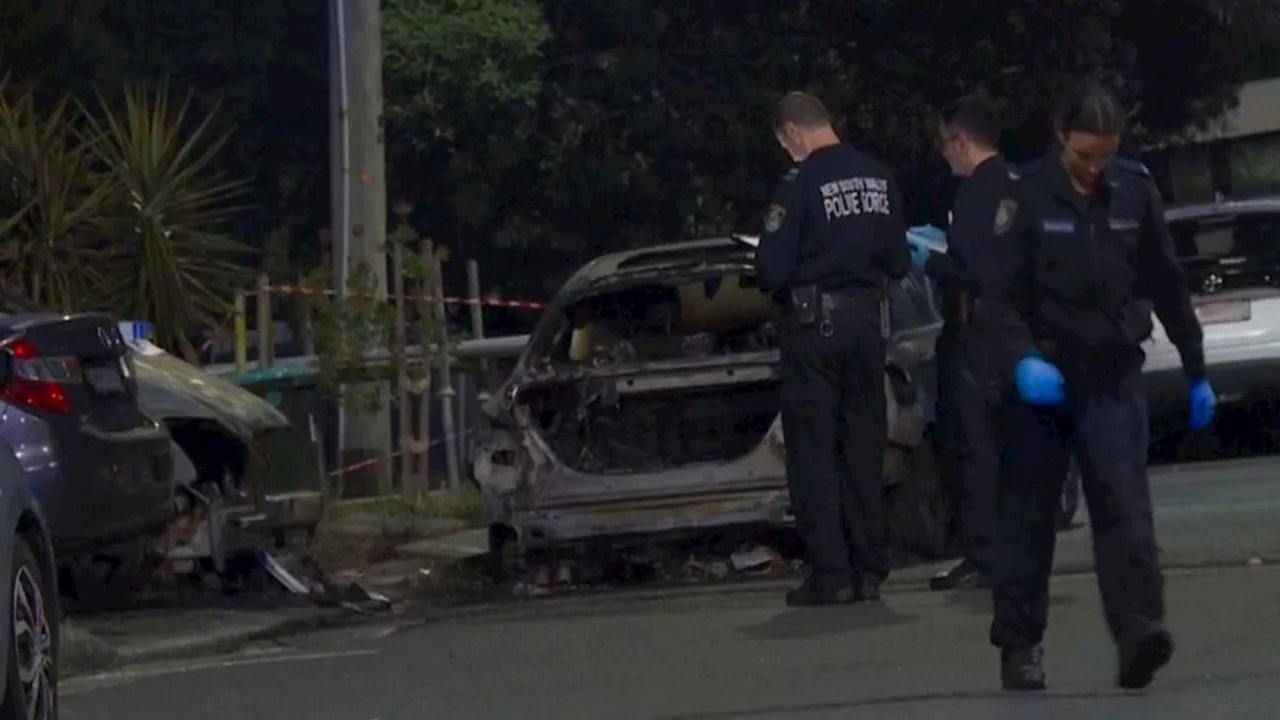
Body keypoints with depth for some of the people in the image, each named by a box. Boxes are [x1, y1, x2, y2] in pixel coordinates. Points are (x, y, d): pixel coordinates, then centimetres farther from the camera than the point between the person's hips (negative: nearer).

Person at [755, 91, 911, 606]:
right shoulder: (879, 181, 5)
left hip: (813, 325, -6)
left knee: (813, 451, -1)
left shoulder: (800, 185, -15)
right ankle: (869, 570, 12)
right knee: (864, 447, 12)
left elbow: (772, 271, -16)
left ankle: (830, 574, -5)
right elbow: (898, 263, 9)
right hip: (867, 320, 6)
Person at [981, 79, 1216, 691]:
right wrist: (1024, 360, -26)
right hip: (1044, 377, -1)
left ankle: (1139, 630, -25)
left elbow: (1167, 288, 11)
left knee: (1124, 503, -14)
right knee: (1028, 513, 5)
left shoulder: (1135, 192, 3)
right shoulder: (1028, 198, -5)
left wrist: (1195, 372, 14)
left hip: (1114, 376, 1)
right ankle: (1020, 644, 13)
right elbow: (999, 296, -9)